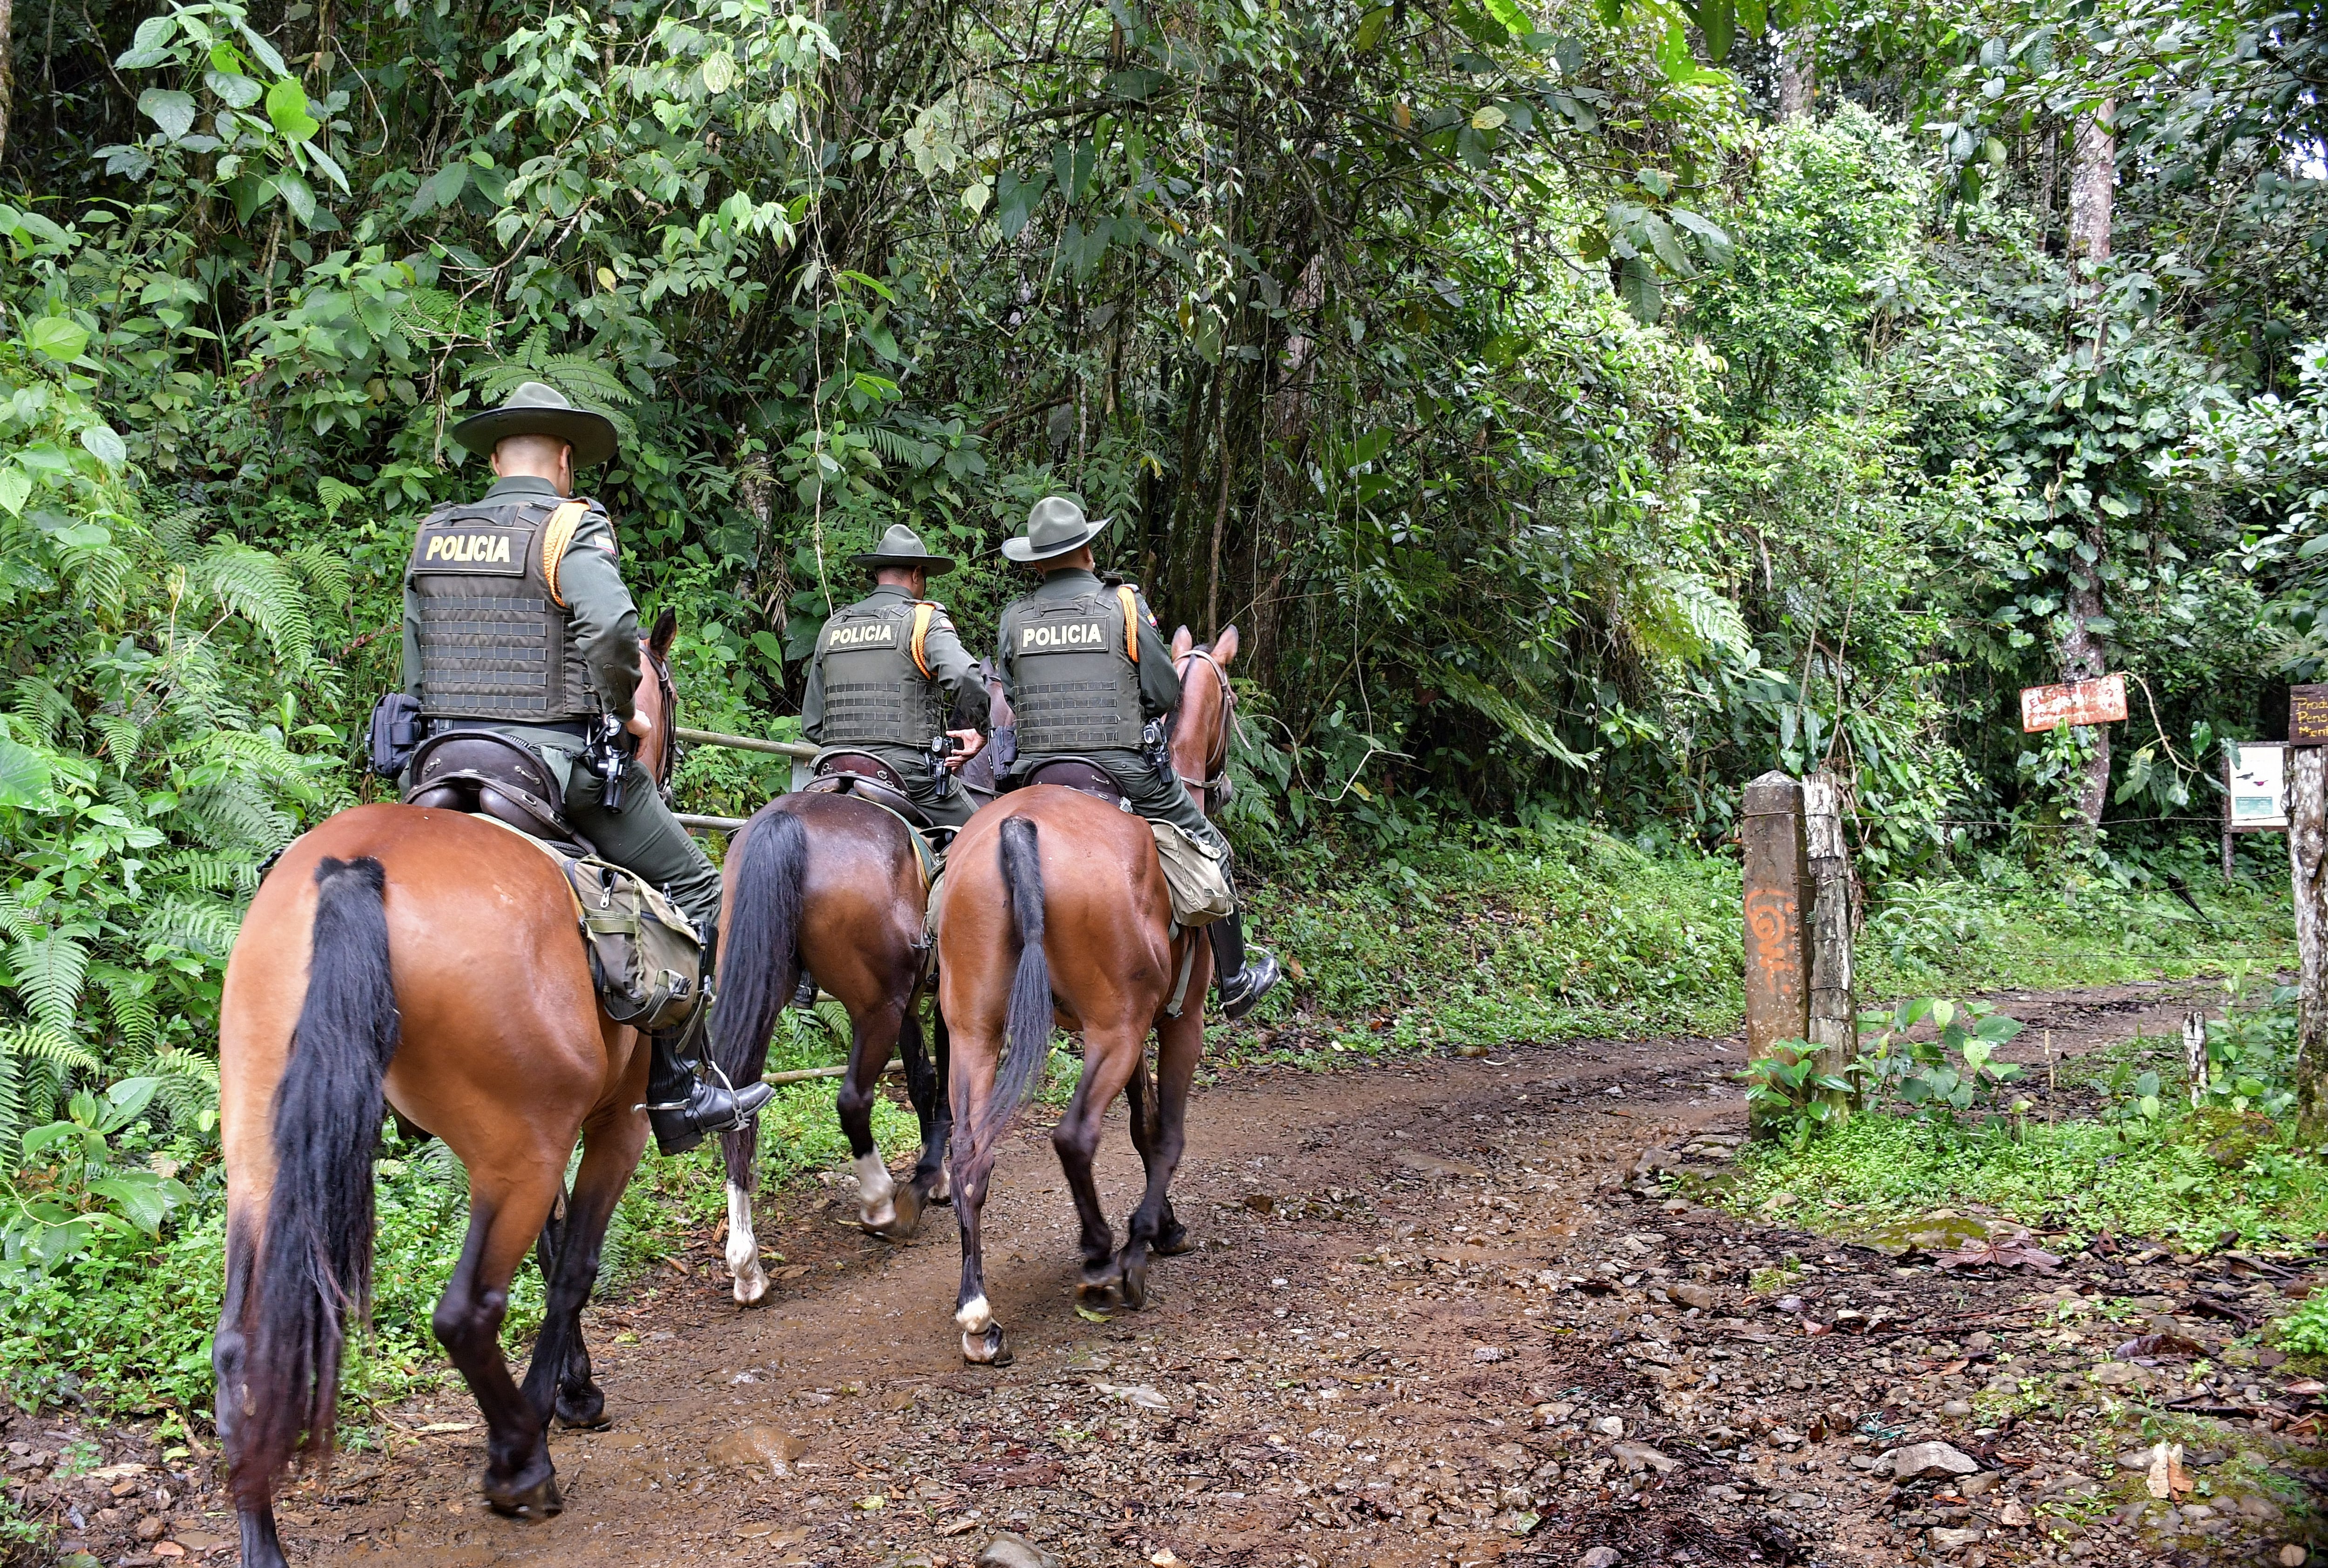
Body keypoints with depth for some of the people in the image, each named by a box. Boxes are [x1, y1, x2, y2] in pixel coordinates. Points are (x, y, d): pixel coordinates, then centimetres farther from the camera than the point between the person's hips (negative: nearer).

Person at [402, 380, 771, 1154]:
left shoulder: (433, 535, 13)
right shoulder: (571, 526, -6)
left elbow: (415, 669, 14)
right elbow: (612, 625, -25)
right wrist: (625, 708, -9)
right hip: (557, 758, -6)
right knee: (694, 889, 5)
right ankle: (672, 1090, 4)